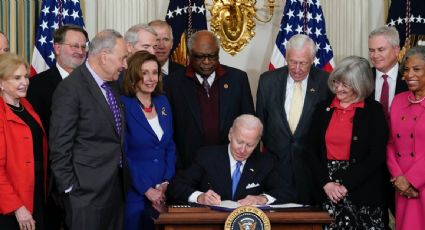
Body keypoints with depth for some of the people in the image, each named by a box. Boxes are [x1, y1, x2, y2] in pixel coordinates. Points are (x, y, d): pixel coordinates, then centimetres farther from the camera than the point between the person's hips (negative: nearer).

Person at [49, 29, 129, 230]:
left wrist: (124, 180, 12)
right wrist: (69, 188, -12)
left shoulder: (112, 85, 12)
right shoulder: (70, 88, -13)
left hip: (116, 187, 8)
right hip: (88, 191, -7)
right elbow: (60, 144, -14)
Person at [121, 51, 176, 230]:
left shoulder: (162, 102, 8)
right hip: (134, 193, -5)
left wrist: (166, 182, -1)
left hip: (163, 192, 5)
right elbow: (123, 155, -12)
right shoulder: (122, 106, -10)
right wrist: (147, 189, -14)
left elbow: (170, 146, 10)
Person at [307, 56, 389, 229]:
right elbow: (312, 150, 6)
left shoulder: (373, 110, -2)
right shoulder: (323, 109, 8)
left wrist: (346, 186, -13)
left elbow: (377, 155, -8)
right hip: (327, 191, 3)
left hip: (364, 191, -2)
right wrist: (326, 183, -8)